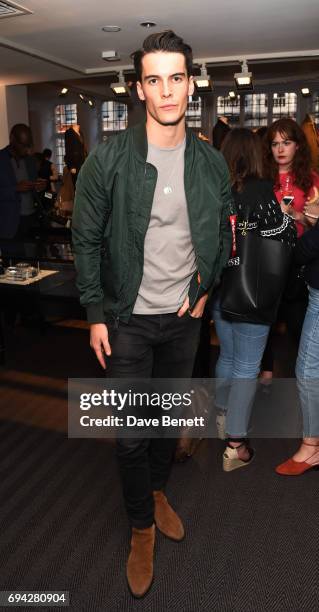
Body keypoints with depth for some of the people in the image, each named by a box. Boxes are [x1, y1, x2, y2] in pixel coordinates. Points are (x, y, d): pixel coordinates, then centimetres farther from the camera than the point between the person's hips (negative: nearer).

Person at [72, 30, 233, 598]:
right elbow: (86, 240, -6)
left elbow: (222, 234, 11)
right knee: (131, 432, 6)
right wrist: (96, 315, -8)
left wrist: (204, 289, 1)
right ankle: (142, 526, 31)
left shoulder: (212, 163, -1)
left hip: (185, 317, 3)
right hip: (128, 318, -3)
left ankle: (157, 489, 48)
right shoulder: (108, 159, -11)